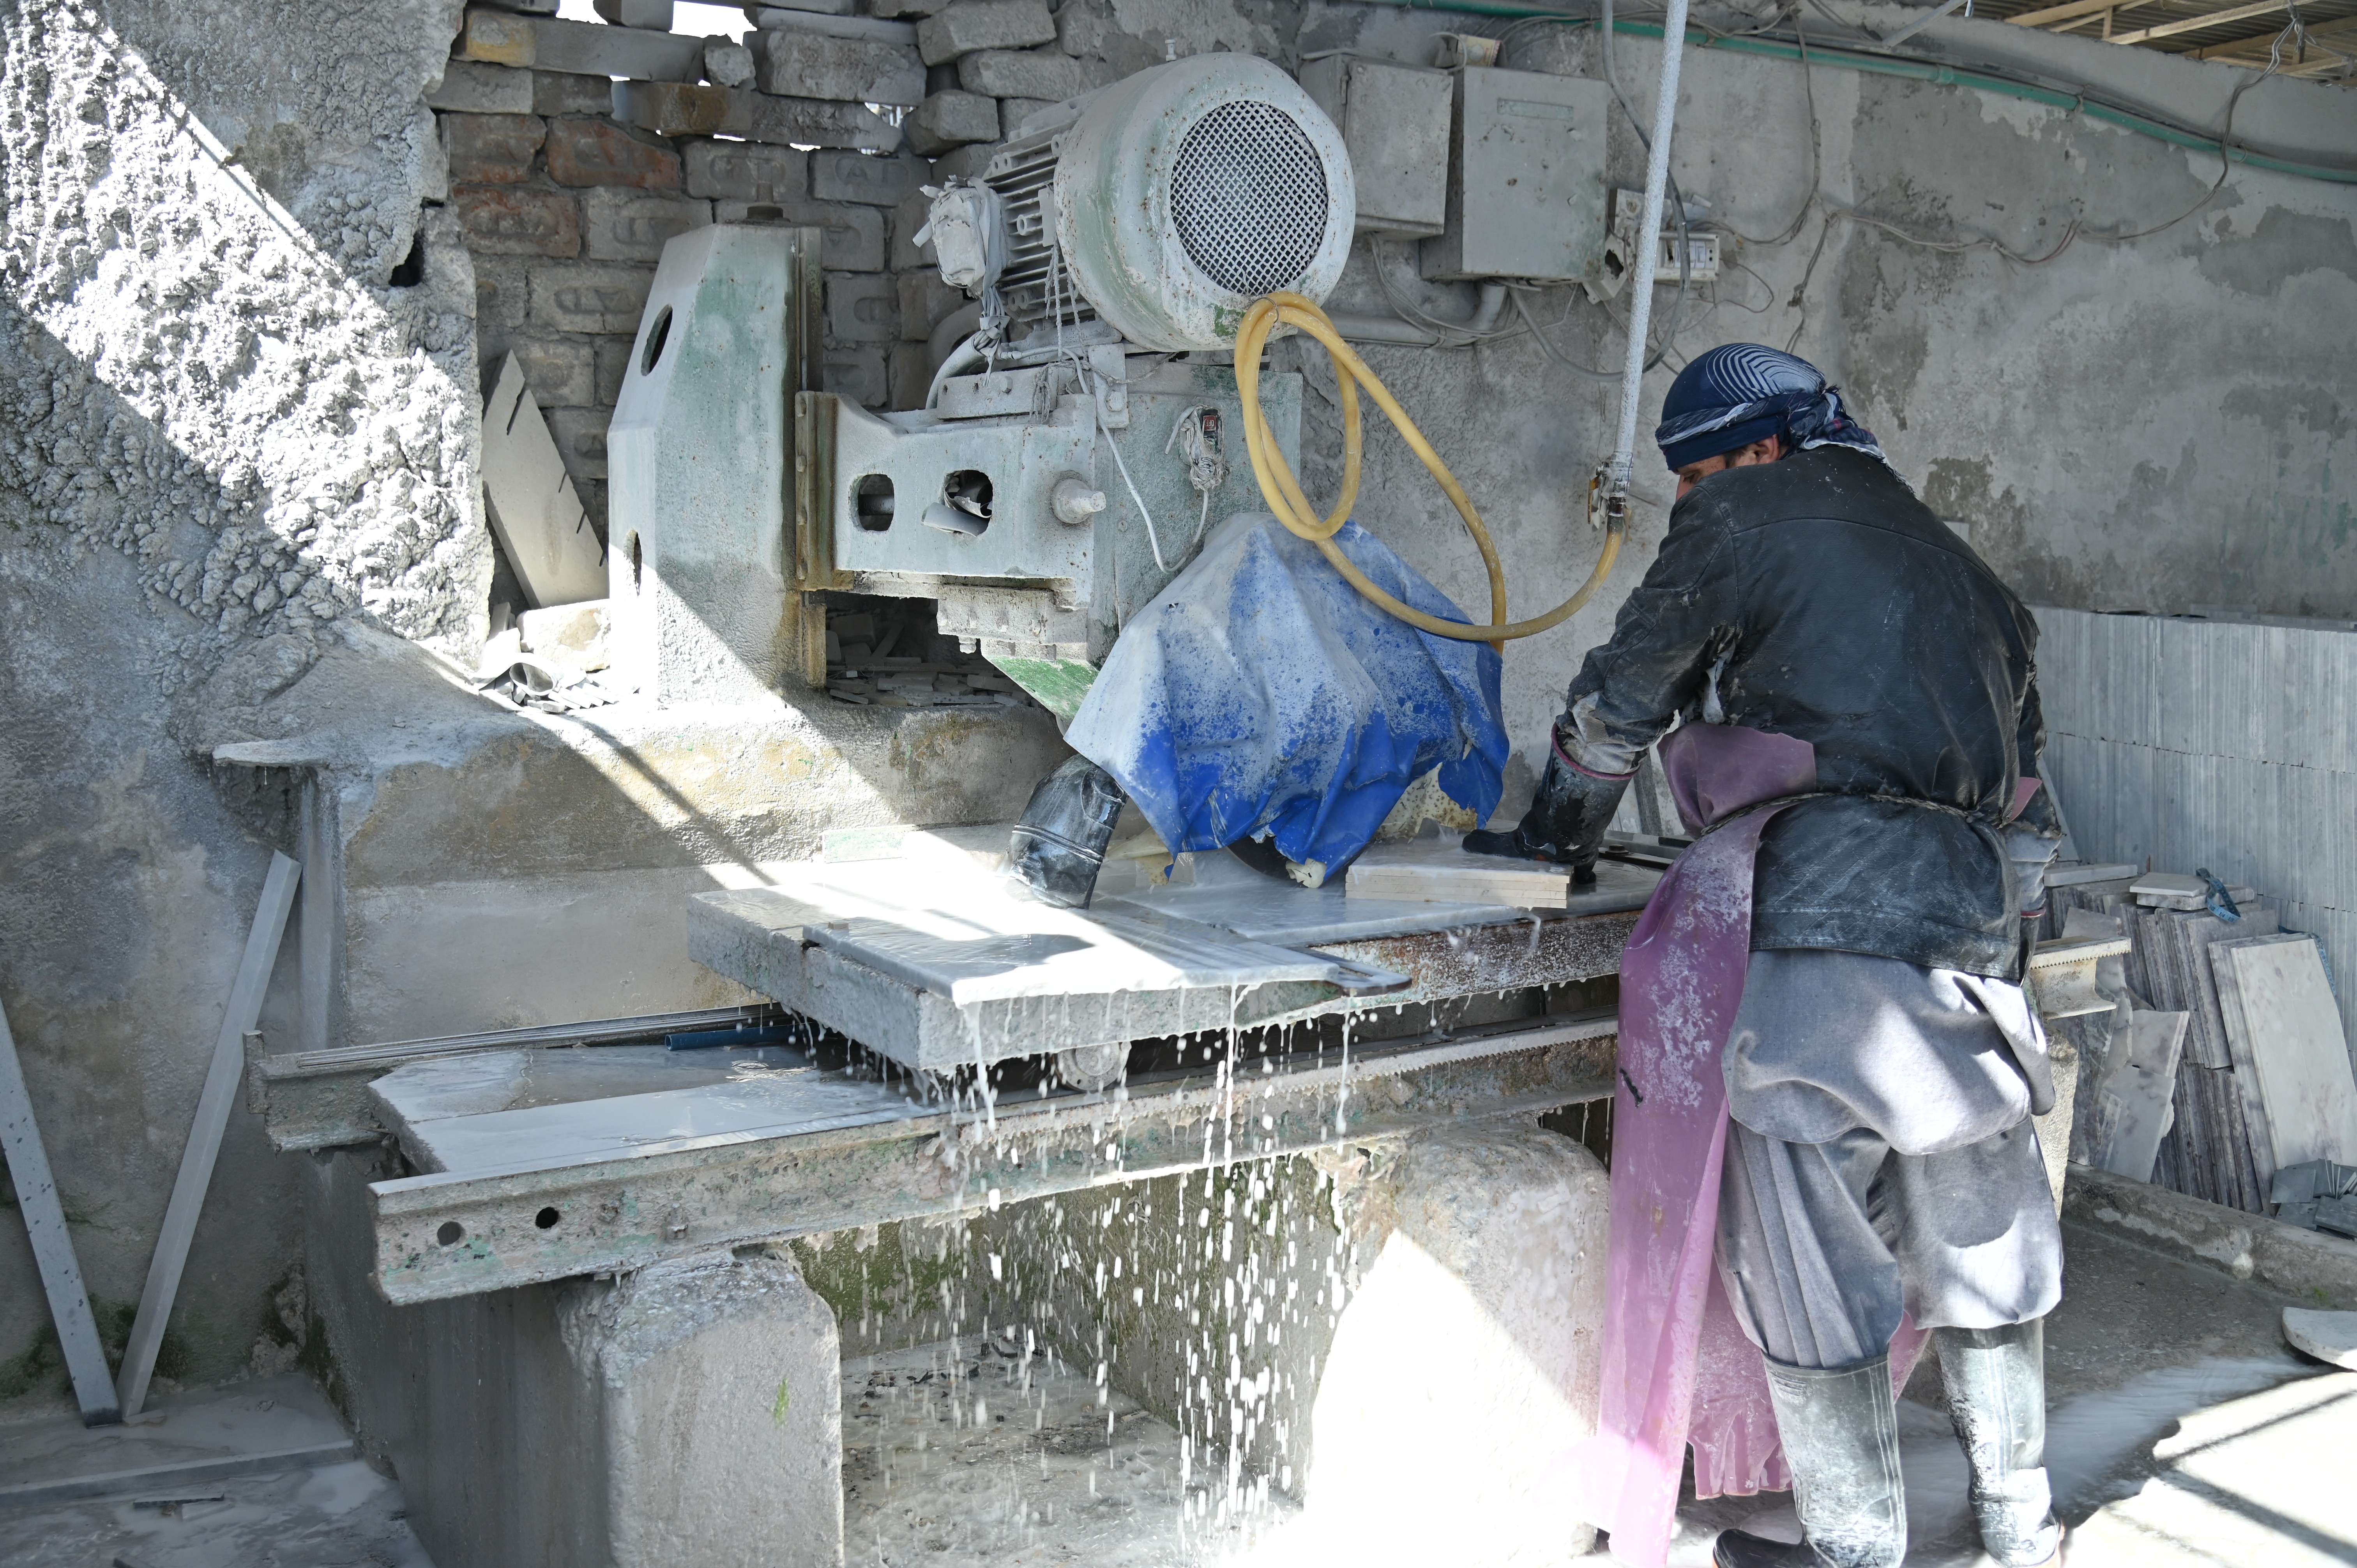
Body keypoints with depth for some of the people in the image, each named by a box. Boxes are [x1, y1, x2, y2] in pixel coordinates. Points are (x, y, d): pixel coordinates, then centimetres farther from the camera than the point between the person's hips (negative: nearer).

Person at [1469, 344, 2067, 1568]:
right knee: (1984, 1262, 19)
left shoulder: (1747, 516, 3)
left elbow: (1624, 696, 8)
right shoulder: (1958, 564, 22)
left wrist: (1556, 833, 22)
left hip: (1816, 943, -7)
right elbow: (2024, 770, 25)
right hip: (1971, 941, 7)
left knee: (1817, 1279, 5)